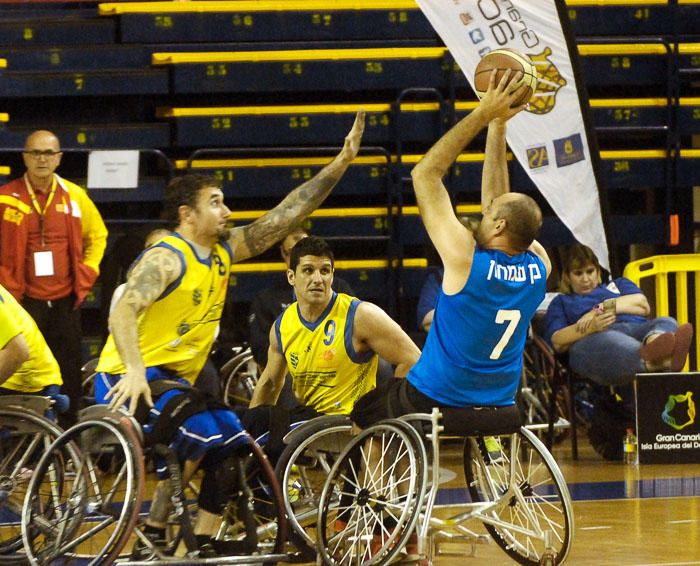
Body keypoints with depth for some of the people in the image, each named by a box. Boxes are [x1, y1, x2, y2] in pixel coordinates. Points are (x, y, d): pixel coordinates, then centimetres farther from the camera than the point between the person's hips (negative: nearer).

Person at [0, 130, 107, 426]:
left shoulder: (74, 196, 5)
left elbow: (97, 235, 19)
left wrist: (85, 276, 9)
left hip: (65, 301, 3)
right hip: (24, 302, -3)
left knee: (70, 373, 7)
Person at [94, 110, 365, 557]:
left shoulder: (225, 251, 8)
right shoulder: (166, 259, -15)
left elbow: (289, 213, 7)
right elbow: (124, 312, -30)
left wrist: (342, 163, 2)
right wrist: (134, 372, -45)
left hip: (177, 380, 9)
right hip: (128, 382, -9)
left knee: (235, 446, 4)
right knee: (201, 433, -26)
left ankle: (203, 542, 7)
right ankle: (151, 533, -18)